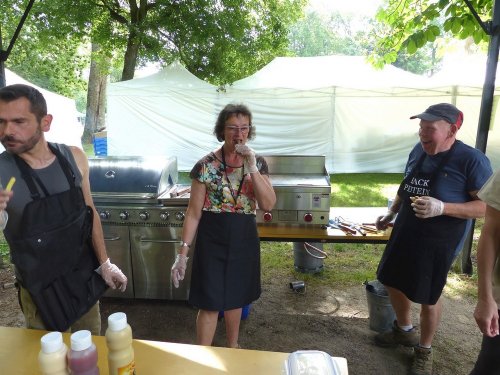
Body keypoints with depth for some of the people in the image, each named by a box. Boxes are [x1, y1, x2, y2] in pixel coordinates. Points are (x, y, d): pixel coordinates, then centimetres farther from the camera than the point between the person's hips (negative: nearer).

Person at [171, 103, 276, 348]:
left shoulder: (258, 163, -2)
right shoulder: (206, 166, -11)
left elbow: (268, 205, -12)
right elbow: (194, 212, -9)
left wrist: (252, 169, -22)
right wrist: (183, 252, -12)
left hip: (244, 238, 3)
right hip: (213, 238, -3)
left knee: (235, 297, 20)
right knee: (210, 303, 4)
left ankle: (232, 348, 44)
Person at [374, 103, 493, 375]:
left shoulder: (471, 159, -18)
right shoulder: (418, 151, 1)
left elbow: (487, 206, -19)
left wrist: (442, 208, -31)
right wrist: (391, 213, 6)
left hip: (437, 243, -6)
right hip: (404, 234, 7)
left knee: (428, 298, 9)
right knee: (393, 283, 18)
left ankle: (424, 350, 35)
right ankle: (404, 330, 45)